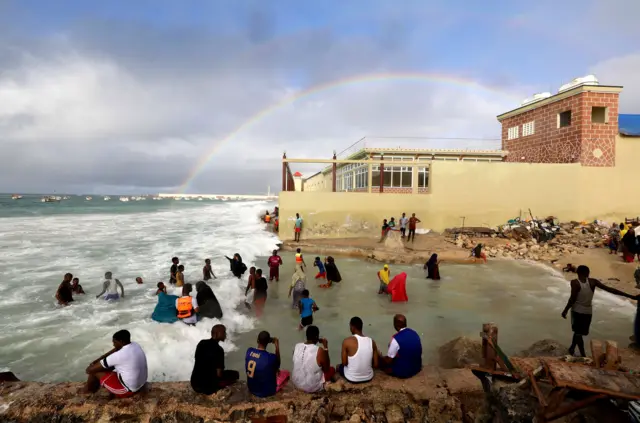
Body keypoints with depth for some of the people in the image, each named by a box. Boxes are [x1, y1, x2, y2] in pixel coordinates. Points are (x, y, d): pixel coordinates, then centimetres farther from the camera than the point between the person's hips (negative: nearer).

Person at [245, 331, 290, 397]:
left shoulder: (249, 351, -14)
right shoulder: (271, 357, -27)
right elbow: (277, 365, -3)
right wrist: (277, 346, -2)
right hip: (265, 392, -5)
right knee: (285, 373, 16)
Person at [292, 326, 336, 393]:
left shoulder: (297, 346, -11)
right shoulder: (320, 351, -26)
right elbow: (327, 369, -8)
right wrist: (326, 348, -7)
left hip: (296, 383, 5)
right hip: (312, 388, -5)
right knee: (332, 370, 19)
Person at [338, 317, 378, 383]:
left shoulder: (347, 341, -19)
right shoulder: (372, 342, -9)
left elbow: (344, 363, -12)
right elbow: (375, 365, -4)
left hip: (352, 379, -3)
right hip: (368, 377, 3)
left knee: (339, 366, 29)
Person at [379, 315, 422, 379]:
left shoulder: (396, 339, -24)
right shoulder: (414, 333, -3)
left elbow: (388, 360, -17)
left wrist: (380, 358, 4)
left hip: (403, 372, -7)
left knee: (381, 361, 12)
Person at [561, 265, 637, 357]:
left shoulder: (575, 282, -16)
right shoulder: (593, 282, -7)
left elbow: (572, 299, -17)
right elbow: (610, 289, -9)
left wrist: (565, 310, -6)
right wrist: (630, 296, -5)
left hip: (577, 310, -3)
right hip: (588, 311, 3)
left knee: (578, 332, 9)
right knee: (579, 331, 21)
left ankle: (583, 355, 7)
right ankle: (572, 348, 36)